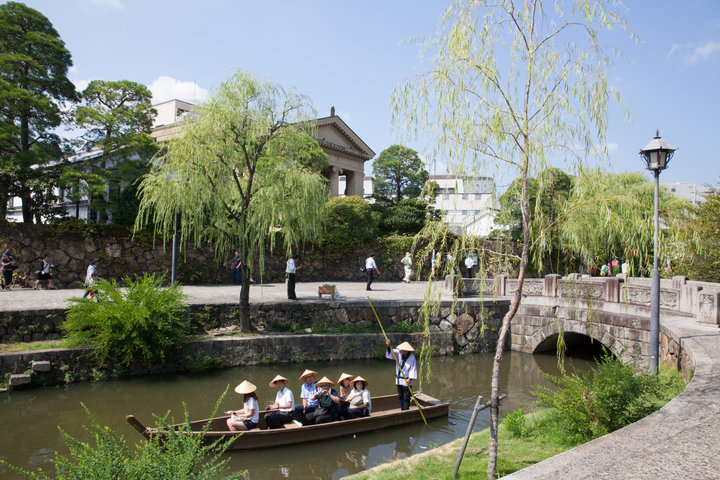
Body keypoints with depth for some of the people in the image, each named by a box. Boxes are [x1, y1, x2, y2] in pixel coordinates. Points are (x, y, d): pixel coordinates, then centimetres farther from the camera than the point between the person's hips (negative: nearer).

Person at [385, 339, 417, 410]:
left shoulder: (411, 357, -12)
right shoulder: (398, 353, -1)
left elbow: (413, 369, -16)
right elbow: (390, 354, -10)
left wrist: (410, 378, -25)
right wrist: (388, 347, -30)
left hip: (406, 381, -5)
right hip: (398, 380, 5)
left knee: (406, 398, -2)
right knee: (400, 397, 14)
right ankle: (402, 410, 24)